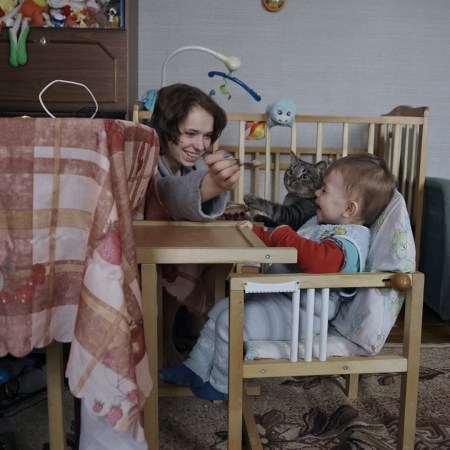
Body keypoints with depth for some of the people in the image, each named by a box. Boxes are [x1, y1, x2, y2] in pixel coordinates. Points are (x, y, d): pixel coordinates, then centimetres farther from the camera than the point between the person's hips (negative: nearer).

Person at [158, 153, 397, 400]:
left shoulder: (349, 239, -19)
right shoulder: (320, 224, 15)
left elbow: (319, 261, -41)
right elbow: (277, 242, 30)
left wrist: (283, 235, -28)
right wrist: (257, 231, 20)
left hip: (298, 314, -11)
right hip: (279, 296, 11)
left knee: (230, 322, -17)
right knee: (222, 309, 13)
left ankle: (221, 384, 8)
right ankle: (196, 369, 26)